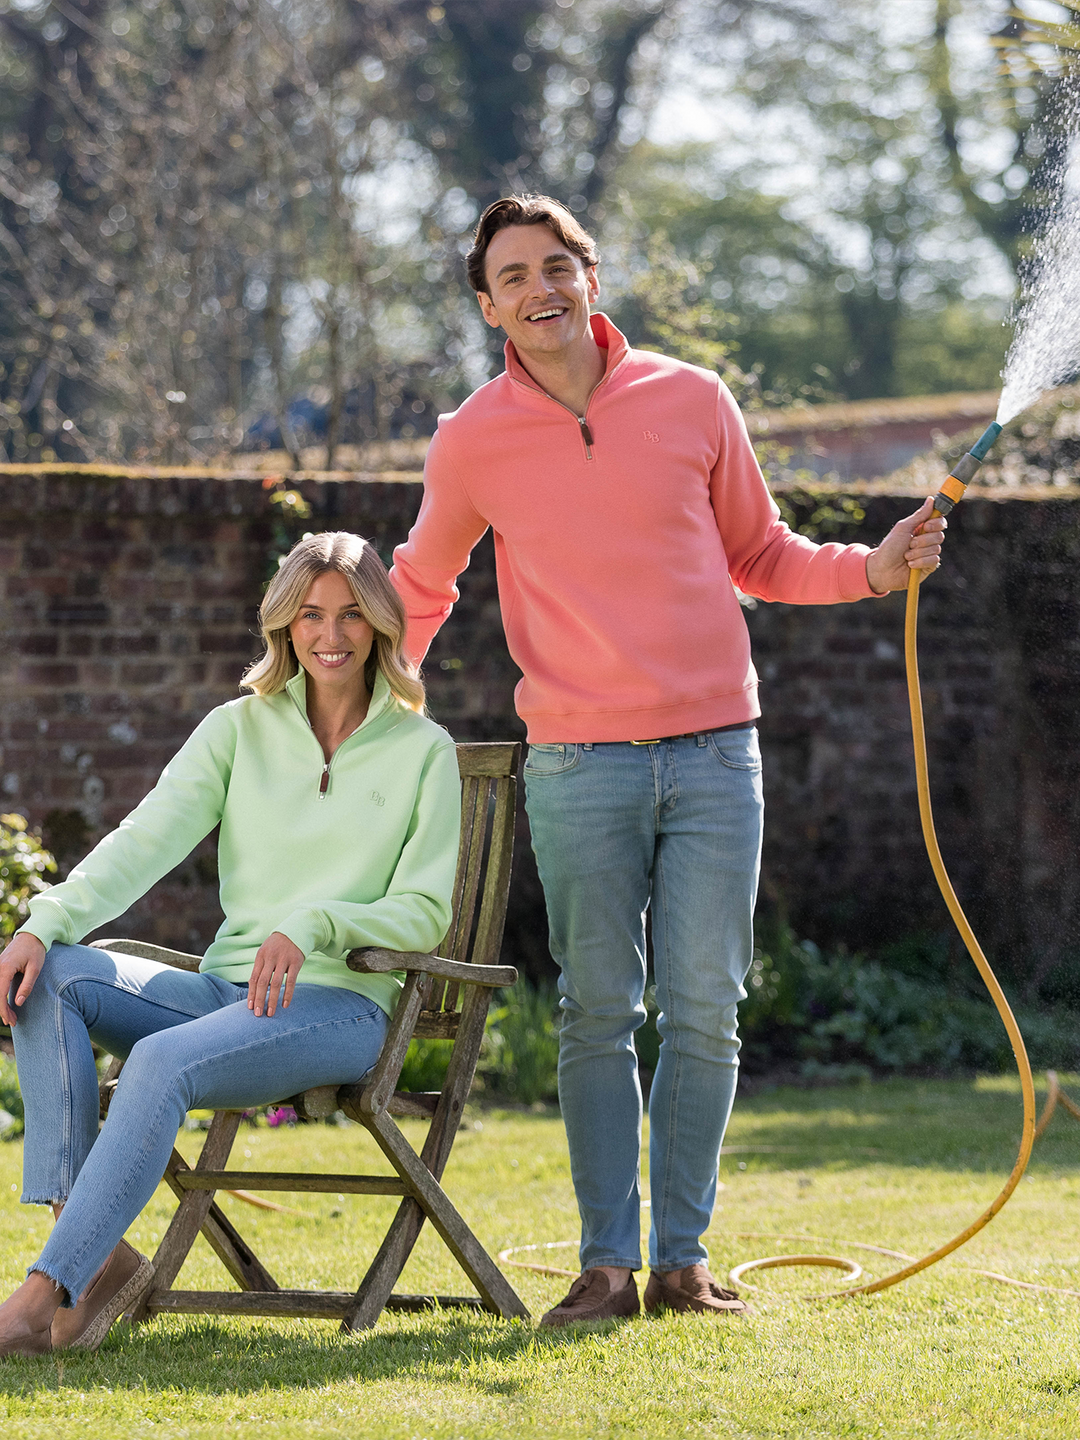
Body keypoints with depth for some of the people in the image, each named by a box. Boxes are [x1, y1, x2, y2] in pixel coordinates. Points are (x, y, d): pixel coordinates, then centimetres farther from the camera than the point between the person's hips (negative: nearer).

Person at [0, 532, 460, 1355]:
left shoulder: (422, 751, 4)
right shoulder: (240, 729, 13)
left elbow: (425, 912, -2)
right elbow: (147, 840, 0)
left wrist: (313, 926, -22)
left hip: (340, 1003, -5)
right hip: (226, 989, 5)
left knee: (162, 1063, -34)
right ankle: (95, 1250, -30)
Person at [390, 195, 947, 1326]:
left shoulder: (691, 401, 5)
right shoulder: (473, 441, 4)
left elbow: (759, 556, 15)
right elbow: (420, 589, 20)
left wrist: (872, 568, 0)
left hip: (714, 753, 1)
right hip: (577, 765, -1)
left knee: (705, 1013, 0)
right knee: (599, 1019, -1)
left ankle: (682, 1256, 8)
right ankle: (607, 1262, 5)